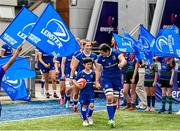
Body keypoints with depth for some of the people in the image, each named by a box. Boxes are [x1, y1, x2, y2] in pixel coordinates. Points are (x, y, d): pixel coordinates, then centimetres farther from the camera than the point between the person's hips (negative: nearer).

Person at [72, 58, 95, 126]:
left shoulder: (93, 73, -1)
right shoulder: (81, 73, -7)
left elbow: (95, 81, 12)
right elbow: (74, 80, -3)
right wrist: (77, 85, -19)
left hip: (91, 91, 1)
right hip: (83, 91, -1)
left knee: (91, 105, -10)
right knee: (84, 105, 5)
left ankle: (89, 116, 18)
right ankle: (84, 120, 19)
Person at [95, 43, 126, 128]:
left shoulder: (115, 53, -13)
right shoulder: (100, 57, -11)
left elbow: (124, 61, -23)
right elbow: (98, 70, -5)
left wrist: (121, 64, -46)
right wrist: (97, 81, -11)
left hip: (117, 78, 1)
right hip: (106, 79, -1)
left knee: (115, 100, 6)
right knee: (109, 98, -18)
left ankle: (111, 118, 19)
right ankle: (111, 119, -16)